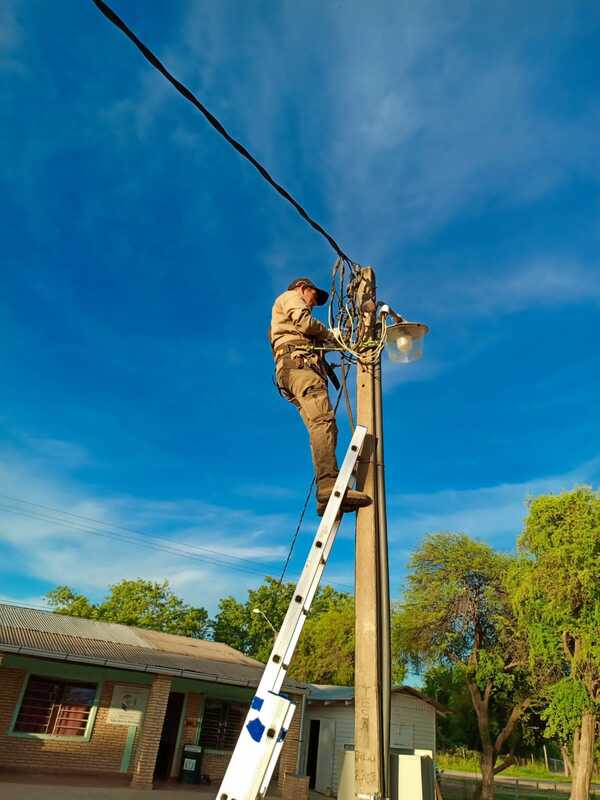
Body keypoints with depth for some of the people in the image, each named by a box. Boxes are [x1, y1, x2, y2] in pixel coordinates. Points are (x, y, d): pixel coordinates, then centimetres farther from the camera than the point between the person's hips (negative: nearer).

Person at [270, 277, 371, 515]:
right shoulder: (290, 297, 19)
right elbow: (304, 322, -1)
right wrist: (329, 335, 13)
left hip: (296, 369, 9)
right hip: (298, 362, -9)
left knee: (319, 426, -11)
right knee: (324, 420, -28)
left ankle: (326, 496, -24)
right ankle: (329, 486, -44)